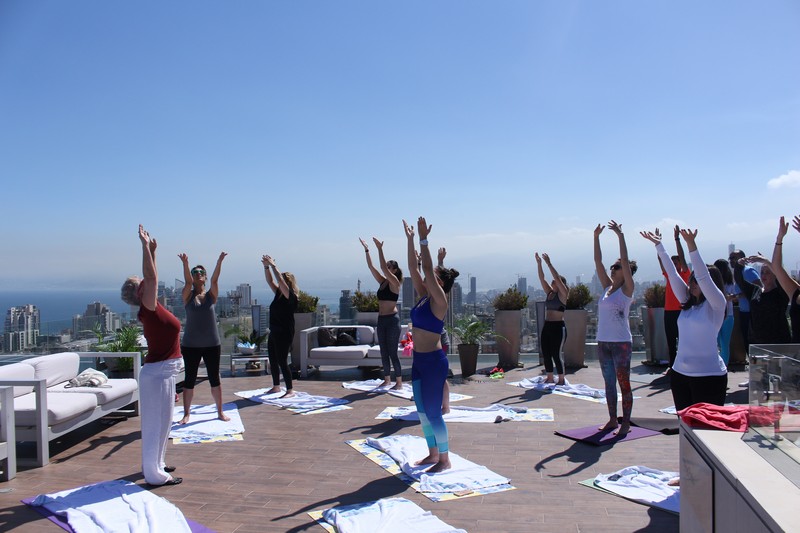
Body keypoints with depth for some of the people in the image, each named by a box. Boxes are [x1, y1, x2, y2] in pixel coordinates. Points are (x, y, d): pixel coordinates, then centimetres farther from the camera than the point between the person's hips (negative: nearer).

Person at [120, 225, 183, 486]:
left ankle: (154, 464, 33)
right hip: (158, 372, -10)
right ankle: (154, 474, 7)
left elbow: (151, 278, 17)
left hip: (163, 371, 10)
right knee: (156, 422, -2)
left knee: (160, 421, 20)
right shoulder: (149, 309, -17)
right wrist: (145, 246, -25)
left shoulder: (152, 310, 7)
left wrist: (151, 250, 16)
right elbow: (151, 277, -27)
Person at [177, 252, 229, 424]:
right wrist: (185, 264, -35)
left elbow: (215, 279, -12)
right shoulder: (188, 296, 0)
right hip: (191, 345, -1)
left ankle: (220, 412, 19)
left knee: (214, 379, 8)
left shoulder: (211, 295, 3)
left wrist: (219, 262, -28)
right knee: (189, 379, 5)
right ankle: (186, 413, 16)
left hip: (212, 345, 1)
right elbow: (188, 281, -18)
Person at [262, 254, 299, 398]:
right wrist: (266, 267, -1)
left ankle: (290, 390, -2)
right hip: (274, 333, 9)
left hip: (284, 334, -9)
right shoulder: (279, 294, 10)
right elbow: (270, 281, 11)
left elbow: (280, 280, -22)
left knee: (282, 362, -8)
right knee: (273, 361, 16)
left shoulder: (291, 297, -13)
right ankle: (276, 386, 30)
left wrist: (273, 265, -20)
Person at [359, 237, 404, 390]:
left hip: (392, 319, -8)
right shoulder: (382, 281, 11)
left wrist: (380, 249, -22)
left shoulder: (395, 282, -8)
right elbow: (371, 266, 7)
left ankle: (399, 382, 2)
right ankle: (387, 379, 21)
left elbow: (383, 267, -21)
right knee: (384, 352, 12)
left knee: (392, 352, -5)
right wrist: (366, 250, 0)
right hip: (381, 319, 8)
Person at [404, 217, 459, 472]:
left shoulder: (439, 300, -14)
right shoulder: (424, 296, 7)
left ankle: (445, 459, 13)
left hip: (433, 361, -9)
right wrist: (410, 239, 6)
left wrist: (423, 240, -23)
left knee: (433, 412, -1)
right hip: (419, 360, 9)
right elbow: (413, 267, 7)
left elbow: (426, 268, -23)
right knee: (422, 411, 15)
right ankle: (433, 454, 28)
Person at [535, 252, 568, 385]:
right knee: (545, 354, 8)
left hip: (558, 328, -7)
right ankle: (550, 378, 19)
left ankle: (561, 379, 7)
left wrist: (549, 263, -21)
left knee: (556, 355, -5)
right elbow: (542, 278, 5)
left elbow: (557, 277, -18)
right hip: (546, 326, 7)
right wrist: (539, 263, -5)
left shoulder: (563, 294, -5)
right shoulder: (549, 293, 12)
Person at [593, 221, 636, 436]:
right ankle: (612, 420, 21)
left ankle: (626, 423, 7)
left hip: (621, 343, -7)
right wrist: (596, 237, 7)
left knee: (623, 383, 0)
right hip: (603, 342, 7)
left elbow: (625, 261, -15)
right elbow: (598, 262, 10)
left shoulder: (627, 289, -5)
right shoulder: (607, 287, 11)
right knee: (609, 383, 12)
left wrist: (620, 236, -15)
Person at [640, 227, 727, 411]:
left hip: (709, 376, -6)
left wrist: (691, 246, -28)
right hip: (680, 374, 7)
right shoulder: (687, 302, 11)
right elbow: (672, 273, 9)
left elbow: (703, 276, -20)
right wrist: (658, 244, 9)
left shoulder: (716, 304, -6)